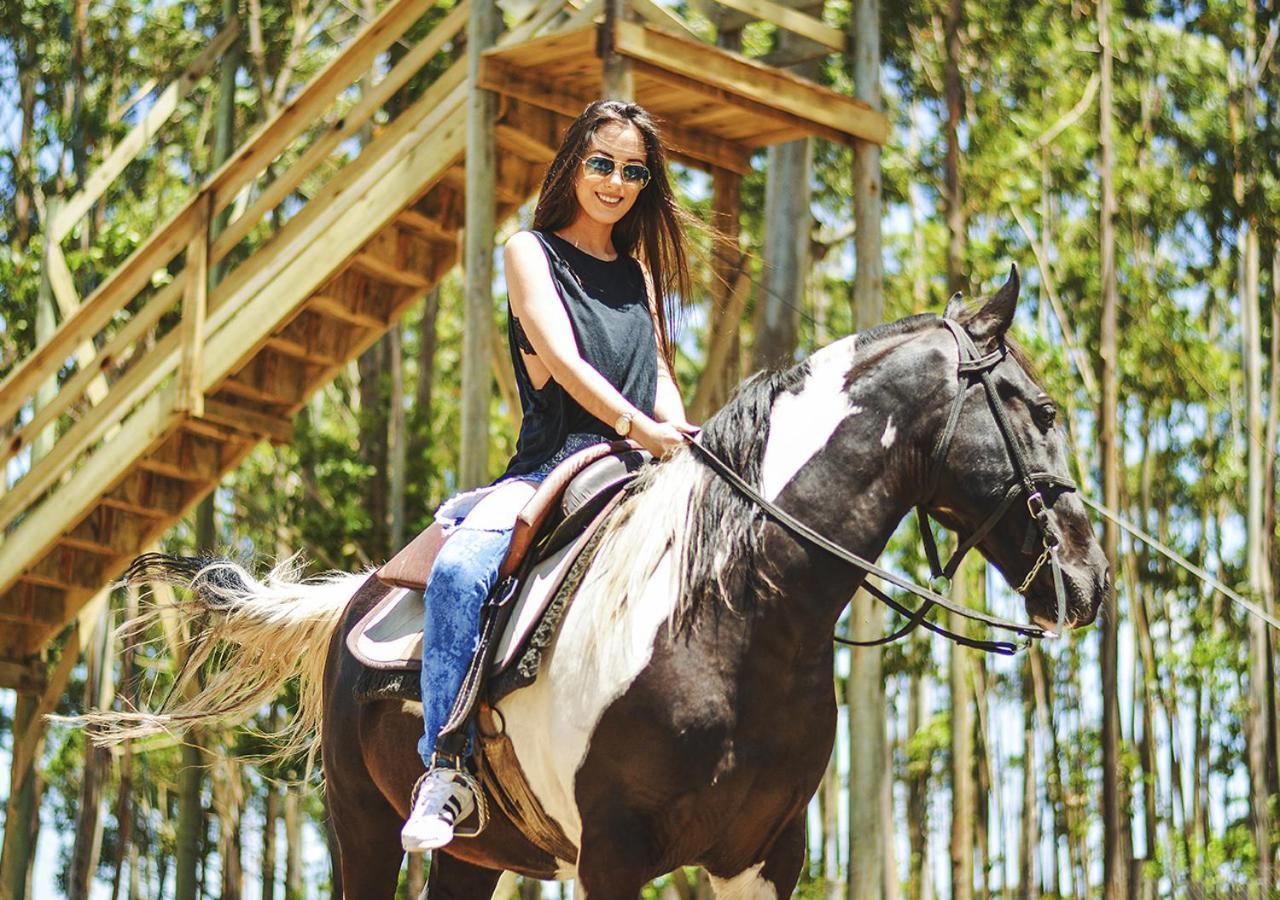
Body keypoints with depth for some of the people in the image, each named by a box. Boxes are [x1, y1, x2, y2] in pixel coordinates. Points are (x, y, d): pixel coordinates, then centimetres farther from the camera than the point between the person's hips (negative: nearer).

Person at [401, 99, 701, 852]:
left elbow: (658, 372, 17)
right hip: (551, 466, -5)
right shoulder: (532, 253, 7)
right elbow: (561, 358, -7)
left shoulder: (641, 272, 23)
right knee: (459, 570, -33)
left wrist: (680, 434, -7)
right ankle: (447, 769, -32)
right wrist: (637, 427, -21)